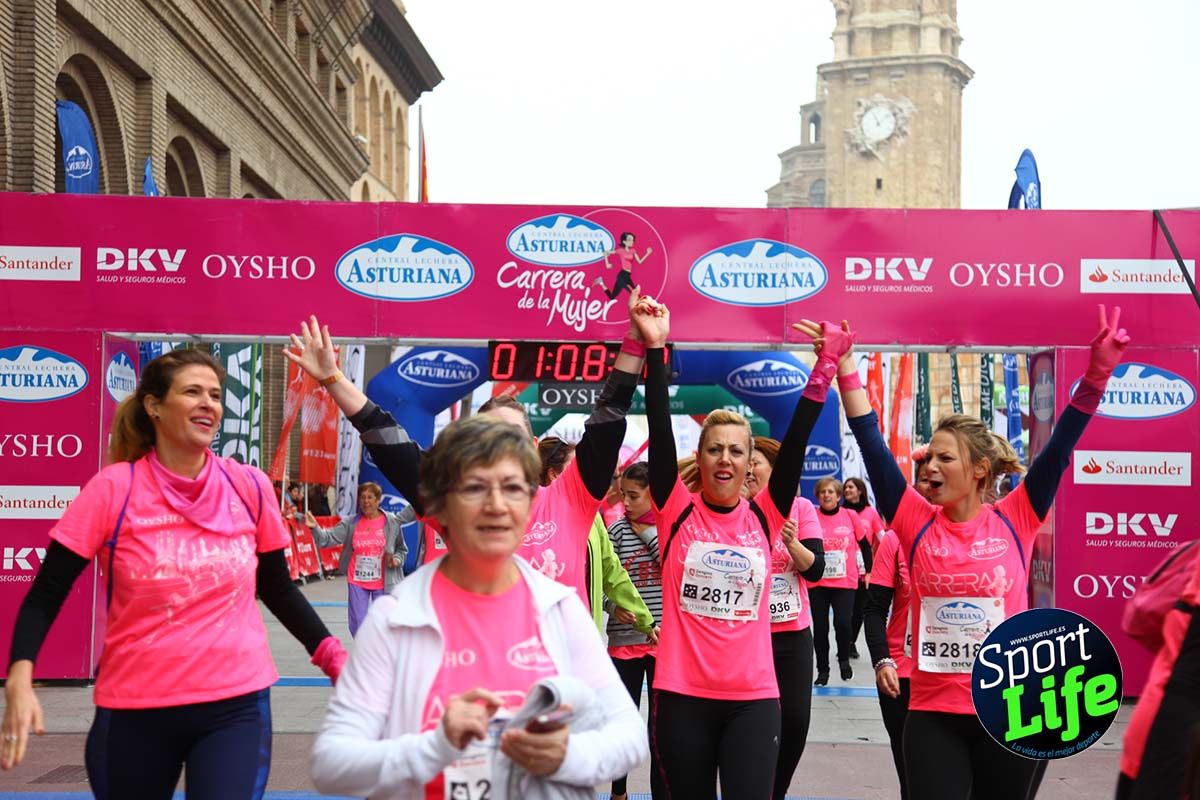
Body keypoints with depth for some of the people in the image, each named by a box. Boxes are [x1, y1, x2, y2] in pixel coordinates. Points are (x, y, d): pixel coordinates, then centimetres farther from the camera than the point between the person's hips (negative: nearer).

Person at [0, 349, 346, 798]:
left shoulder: (249, 486, -1)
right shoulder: (113, 489, -8)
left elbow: (278, 589, 11)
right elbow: (46, 596, -7)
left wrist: (333, 657, 3)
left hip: (237, 705, 1)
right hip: (135, 710, 0)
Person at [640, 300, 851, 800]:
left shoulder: (764, 516, 4)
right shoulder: (676, 511, 0)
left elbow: (796, 441, -4)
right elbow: (660, 431, -10)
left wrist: (827, 365, -11)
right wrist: (653, 348, -17)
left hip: (753, 698, 1)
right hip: (682, 695, -1)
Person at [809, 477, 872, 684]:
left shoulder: (850, 516, 0)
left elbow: (865, 544, 10)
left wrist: (868, 571, 9)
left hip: (846, 582, 0)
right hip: (818, 583, 0)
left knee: (843, 623, -13)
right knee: (820, 627, 4)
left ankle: (844, 659, 14)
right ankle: (822, 670, 21)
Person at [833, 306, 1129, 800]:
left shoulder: (1015, 520, -2)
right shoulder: (916, 522, -1)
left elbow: (1060, 447, -8)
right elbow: (871, 443, -6)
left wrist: (1097, 373, -17)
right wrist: (845, 366, -11)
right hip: (933, 714, 0)